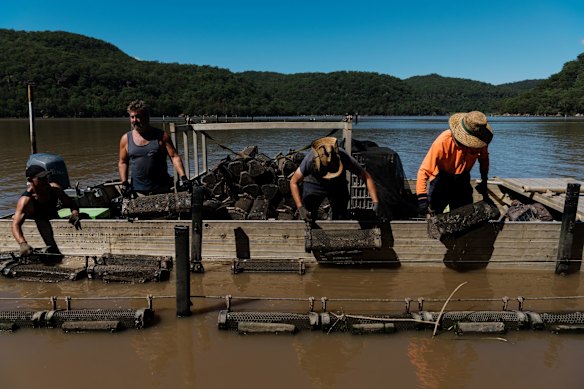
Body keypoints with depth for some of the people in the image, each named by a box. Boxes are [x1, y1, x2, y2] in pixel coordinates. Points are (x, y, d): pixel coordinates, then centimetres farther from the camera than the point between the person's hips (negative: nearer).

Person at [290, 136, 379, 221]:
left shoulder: (344, 158, -35)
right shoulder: (310, 159, -39)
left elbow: (366, 177, -25)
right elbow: (294, 182, -28)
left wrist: (375, 203, -34)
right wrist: (300, 208, -38)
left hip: (338, 185, 1)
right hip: (314, 184, -1)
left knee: (340, 218, 2)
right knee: (308, 218, -8)